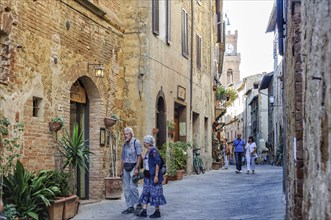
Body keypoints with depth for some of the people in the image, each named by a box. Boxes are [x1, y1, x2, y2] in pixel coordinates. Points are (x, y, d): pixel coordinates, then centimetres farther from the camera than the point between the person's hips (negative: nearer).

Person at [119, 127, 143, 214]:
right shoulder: (124, 145, 15)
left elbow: (139, 156, -10)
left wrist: (136, 168, -16)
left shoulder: (136, 142, -5)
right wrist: (121, 170, 15)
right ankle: (130, 207, 10)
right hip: (126, 168, 7)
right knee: (126, 188, 5)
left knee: (133, 187, -12)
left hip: (133, 167, -7)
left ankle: (139, 204, 5)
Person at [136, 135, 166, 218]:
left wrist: (156, 175, -23)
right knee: (145, 192, 7)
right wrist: (145, 173, 21)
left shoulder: (154, 151, -15)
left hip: (153, 175, -9)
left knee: (155, 193, -1)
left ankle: (157, 212, 8)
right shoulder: (148, 152, 12)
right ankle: (144, 211, 8)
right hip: (148, 175, 9)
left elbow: (157, 163, -19)